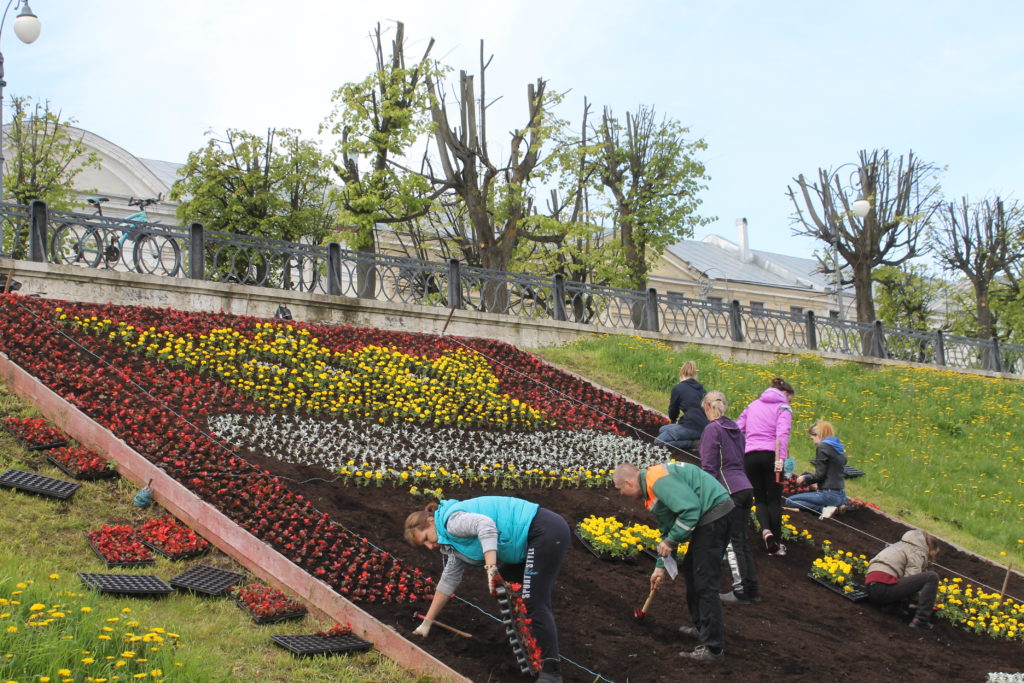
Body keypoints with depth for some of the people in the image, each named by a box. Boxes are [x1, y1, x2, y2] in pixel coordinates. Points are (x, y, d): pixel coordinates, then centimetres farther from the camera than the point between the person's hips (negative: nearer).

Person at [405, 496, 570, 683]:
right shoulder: (456, 542, 22)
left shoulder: (451, 520, -9)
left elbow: (485, 524, -28)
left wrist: (491, 568, -31)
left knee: (535, 603, -14)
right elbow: (449, 580, 29)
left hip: (547, 532, -11)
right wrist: (427, 622, 33)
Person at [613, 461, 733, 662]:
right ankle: (702, 628, 35)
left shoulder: (658, 481, -17)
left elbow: (690, 509, -25)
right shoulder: (651, 489, 18)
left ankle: (713, 648, -6)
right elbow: (668, 529, 28)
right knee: (691, 571, 22)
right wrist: (661, 566, 29)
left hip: (714, 514, -11)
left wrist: (670, 541, -14)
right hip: (709, 516, 11)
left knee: (704, 582, -8)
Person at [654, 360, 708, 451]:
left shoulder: (677, 388, -2)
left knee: (658, 441, -1)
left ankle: (692, 443, -11)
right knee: (662, 429, 23)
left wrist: (672, 420, 34)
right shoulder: (701, 388, 15)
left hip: (692, 427, -8)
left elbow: (673, 413, 9)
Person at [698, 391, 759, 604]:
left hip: (729, 491, -8)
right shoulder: (735, 428, 17)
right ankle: (752, 589, 14)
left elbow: (709, 467, -11)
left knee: (732, 542, -2)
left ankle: (741, 591, 0)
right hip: (745, 488, 8)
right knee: (741, 541, 13)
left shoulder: (712, 429, -7)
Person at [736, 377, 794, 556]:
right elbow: (782, 434, -13)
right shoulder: (783, 408, 3)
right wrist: (780, 459, -19)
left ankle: (766, 530, -14)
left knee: (760, 499, 13)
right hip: (771, 454, -4)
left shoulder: (753, 405, 20)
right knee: (774, 500, 7)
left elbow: (738, 429, 16)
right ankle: (775, 545, 9)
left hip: (750, 455, 4)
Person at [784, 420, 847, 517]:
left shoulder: (822, 447, -11)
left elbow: (820, 475, -15)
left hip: (829, 494, -9)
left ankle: (824, 508, -14)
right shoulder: (839, 448, 14)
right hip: (841, 496, 9)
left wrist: (805, 478, 2)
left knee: (789, 501, -3)